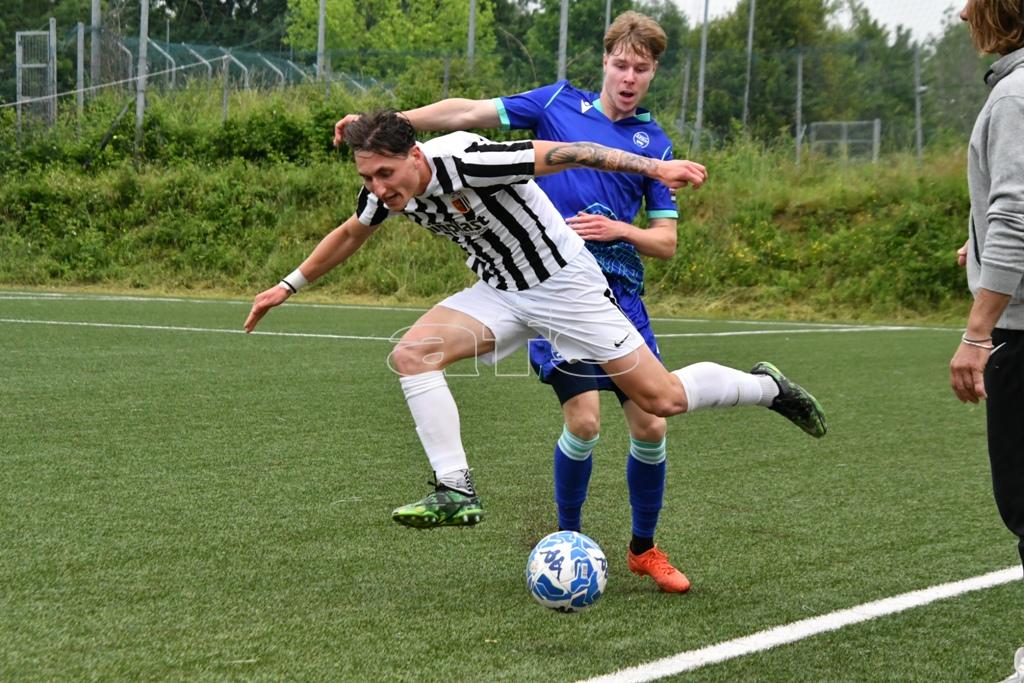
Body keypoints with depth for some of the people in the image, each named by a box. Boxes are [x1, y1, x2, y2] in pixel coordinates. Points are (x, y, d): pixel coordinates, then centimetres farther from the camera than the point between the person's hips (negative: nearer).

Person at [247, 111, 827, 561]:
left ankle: (768, 386, 23)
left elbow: (565, 153, -27)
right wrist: (289, 286, 20)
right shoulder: (385, 192, -8)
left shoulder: (463, 161, -31)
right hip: (500, 293, 6)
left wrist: (656, 167, -29)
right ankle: (456, 492, -16)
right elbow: (349, 235, 15)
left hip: (564, 282, -6)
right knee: (413, 353, -19)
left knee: (663, 399, -5)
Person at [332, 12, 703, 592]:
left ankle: (645, 549, 22)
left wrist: (618, 229, -10)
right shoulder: (559, 103, 5)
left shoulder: (655, 142, 10)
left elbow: (666, 242, 10)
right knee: (584, 419, -14)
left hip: (621, 295, 3)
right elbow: (467, 113, 0)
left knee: (650, 425, 0)